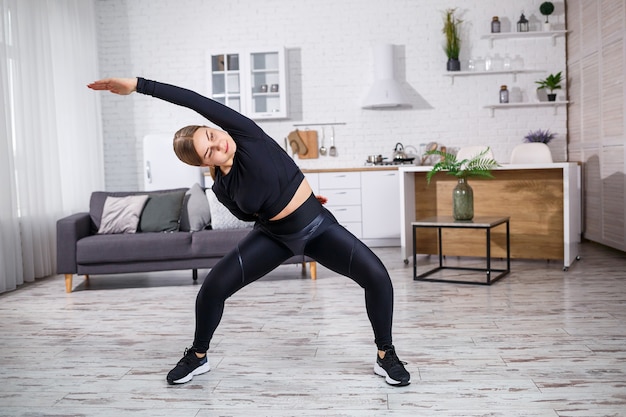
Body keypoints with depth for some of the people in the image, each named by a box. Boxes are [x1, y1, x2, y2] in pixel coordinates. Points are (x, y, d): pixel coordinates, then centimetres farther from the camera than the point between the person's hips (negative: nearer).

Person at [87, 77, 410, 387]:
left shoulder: (245, 134, -20)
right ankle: (197, 356, 15)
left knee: (377, 276, -20)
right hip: (273, 236, 2)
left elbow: (194, 100, -29)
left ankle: (386, 356, 2)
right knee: (214, 285, -12)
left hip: (318, 226, -2)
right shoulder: (221, 188, -11)